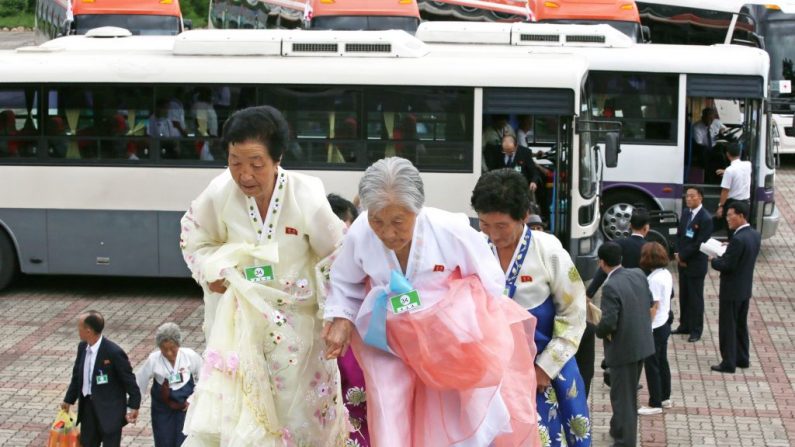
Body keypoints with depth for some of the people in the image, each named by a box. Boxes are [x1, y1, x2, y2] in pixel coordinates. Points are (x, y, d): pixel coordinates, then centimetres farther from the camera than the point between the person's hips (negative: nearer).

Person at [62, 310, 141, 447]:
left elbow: (128, 379, -14)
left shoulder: (114, 352, -22)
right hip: (88, 406, 7)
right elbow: (77, 375, 13)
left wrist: (134, 406, -13)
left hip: (110, 409, -7)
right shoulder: (82, 347, -1)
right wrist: (69, 400, 19)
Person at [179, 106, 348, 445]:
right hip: (241, 313, 1)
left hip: (296, 314, -1)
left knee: (298, 401, 13)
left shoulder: (307, 199, -23)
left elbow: (336, 257, -8)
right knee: (227, 397, -5)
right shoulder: (220, 193, -18)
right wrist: (211, 271, -8)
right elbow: (193, 234, 5)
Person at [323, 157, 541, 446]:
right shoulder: (358, 235, -16)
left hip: (454, 343, -2)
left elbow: (491, 282, -8)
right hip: (390, 343, 2)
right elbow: (344, 282, 5)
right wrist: (341, 318, -10)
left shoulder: (452, 232, -22)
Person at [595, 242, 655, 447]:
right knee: (629, 392, 25)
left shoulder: (611, 287, -26)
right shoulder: (639, 274, -2)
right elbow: (649, 301, 11)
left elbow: (608, 322, -27)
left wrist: (598, 331, -7)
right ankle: (620, 429, 41)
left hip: (623, 348, -8)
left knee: (622, 397, 4)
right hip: (641, 343, 8)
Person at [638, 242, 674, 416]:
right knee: (662, 362, 19)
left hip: (655, 328, -9)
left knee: (652, 365, 0)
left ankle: (655, 404, 6)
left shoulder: (654, 279, -23)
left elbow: (654, 307, -22)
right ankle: (665, 398, 29)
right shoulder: (666, 274, 3)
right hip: (664, 324, 9)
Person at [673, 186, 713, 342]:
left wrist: (682, 256, -15)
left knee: (695, 298, 3)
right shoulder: (685, 213, 6)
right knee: (683, 296, 16)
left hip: (696, 264, -7)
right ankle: (684, 325, 28)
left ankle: (696, 330, 13)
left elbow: (698, 244, -20)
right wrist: (678, 255, -2)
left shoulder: (706, 218, -19)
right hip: (682, 262, 7)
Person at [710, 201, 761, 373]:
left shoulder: (738, 239, -26)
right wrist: (727, 250, 5)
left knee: (727, 327, 3)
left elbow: (727, 266, -23)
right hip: (746, 289, 9)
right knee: (741, 325, 20)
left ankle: (728, 363, 9)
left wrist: (713, 260, -6)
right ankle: (743, 359, 29)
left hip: (731, 291, -9)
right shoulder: (755, 235, 2)